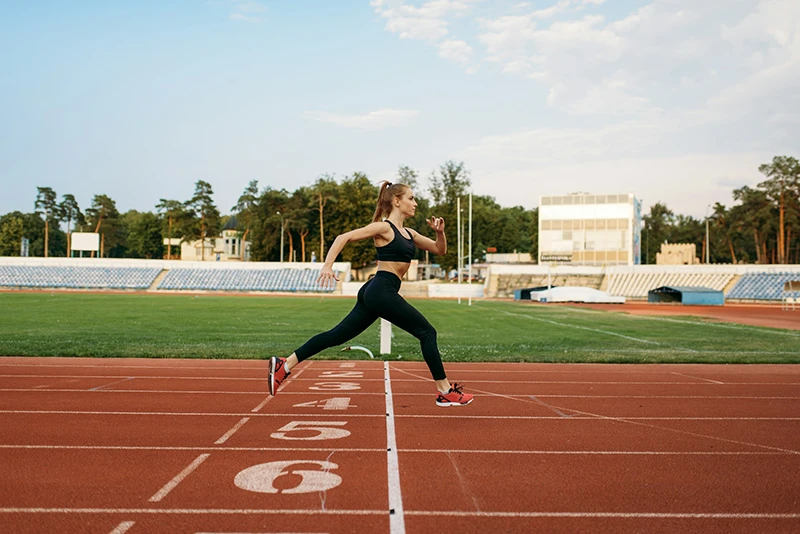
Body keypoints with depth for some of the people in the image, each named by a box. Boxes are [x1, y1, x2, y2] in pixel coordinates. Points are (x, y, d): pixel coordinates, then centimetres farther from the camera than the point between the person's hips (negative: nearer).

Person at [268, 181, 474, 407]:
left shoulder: (408, 233, 19)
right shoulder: (384, 227, -7)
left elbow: (440, 250, 23)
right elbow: (344, 237, -13)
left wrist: (440, 232, 2)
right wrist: (327, 265, -24)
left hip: (376, 294, 9)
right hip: (382, 291, -9)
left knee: (337, 335, 9)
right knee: (427, 333, -4)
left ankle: (284, 365, 11)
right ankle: (446, 392, 4)